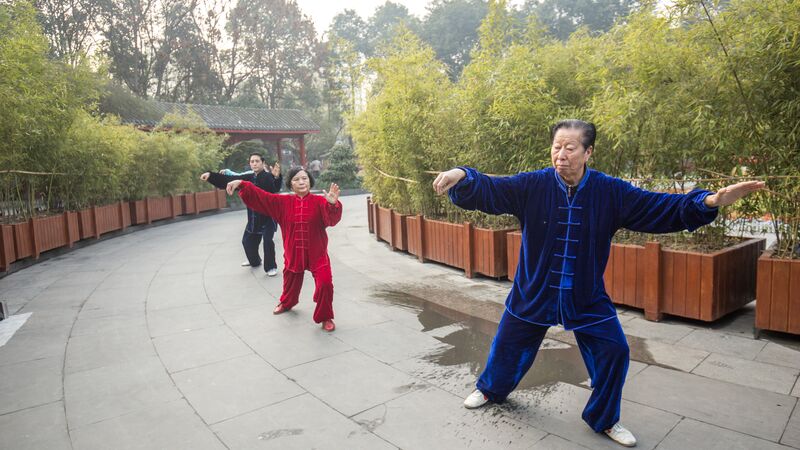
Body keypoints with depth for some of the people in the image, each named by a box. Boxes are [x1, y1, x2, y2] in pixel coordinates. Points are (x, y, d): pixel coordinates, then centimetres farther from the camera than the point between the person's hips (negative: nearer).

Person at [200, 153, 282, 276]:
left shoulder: (268, 177, -15)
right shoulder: (248, 177, 4)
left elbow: (276, 188, -36)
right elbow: (229, 179, 3)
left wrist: (276, 177, -57)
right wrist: (210, 175, -7)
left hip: (268, 215, -7)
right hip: (253, 217, 7)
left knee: (267, 241, -17)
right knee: (247, 240, 18)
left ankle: (271, 267, 4)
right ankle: (255, 261, 44)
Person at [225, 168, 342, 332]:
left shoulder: (319, 201, -13)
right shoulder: (283, 202, -3)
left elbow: (332, 218, -30)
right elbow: (260, 196, -5)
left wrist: (333, 204, -52)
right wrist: (241, 184, -16)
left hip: (317, 254, -3)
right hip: (293, 253, 3)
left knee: (325, 283, -16)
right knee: (291, 281, 25)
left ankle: (325, 317, 7)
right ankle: (286, 303, 60)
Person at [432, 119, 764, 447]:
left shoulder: (612, 192, -12)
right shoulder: (532, 185, -16)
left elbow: (664, 209, -9)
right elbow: (487, 191, -21)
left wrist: (710, 201, -24)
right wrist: (462, 177, -43)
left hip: (587, 297, 1)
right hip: (533, 291, -1)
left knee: (614, 351, 3)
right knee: (508, 344, 13)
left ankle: (604, 419, 30)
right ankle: (491, 389, 46)